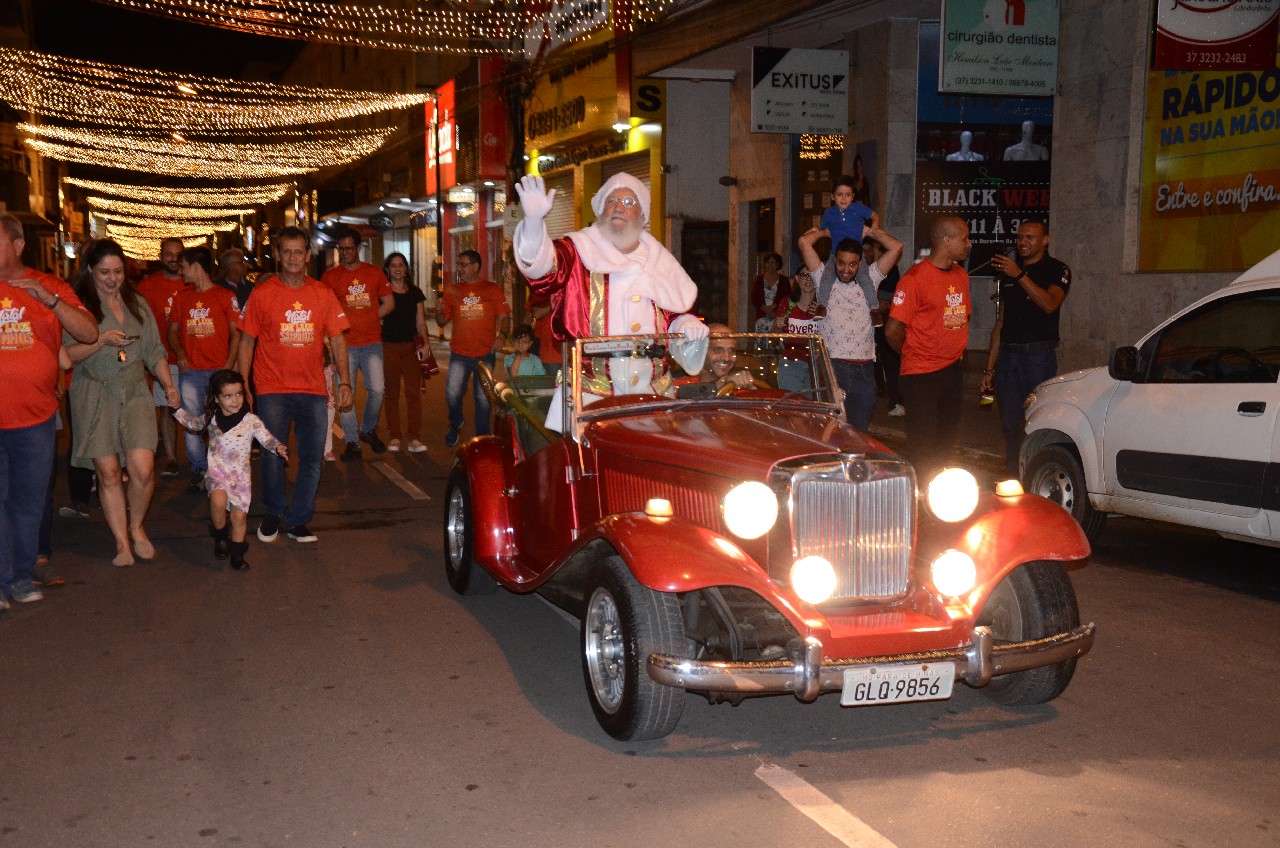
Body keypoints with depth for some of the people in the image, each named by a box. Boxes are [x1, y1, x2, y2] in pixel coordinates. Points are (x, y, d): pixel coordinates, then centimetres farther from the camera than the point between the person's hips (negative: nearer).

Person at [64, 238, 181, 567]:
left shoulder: (137, 303, 13)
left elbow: (154, 351, 16)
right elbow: (66, 354, -5)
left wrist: (169, 385, 5)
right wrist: (102, 340, -17)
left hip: (135, 392, 2)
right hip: (95, 396, -2)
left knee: (143, 468, -12)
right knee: (109, 472, -1)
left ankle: (136, 527, 13)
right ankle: (122, 542, 12)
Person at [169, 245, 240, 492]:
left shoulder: (225, 296, 1)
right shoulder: (181, 297, 13)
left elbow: (236, 333, 1)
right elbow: (172, 330, 18)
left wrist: (229, 365, -10)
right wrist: (179, 353, -1)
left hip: (219, 370, -3)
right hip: (190, 371, 3)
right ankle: (199, 471, 10)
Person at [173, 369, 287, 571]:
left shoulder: (250, 420, -8)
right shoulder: (211, 418, 1)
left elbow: (266, 439, -15)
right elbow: (193, 423, 22)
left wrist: (279, 448, -34)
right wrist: (177, 409, 15)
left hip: (241, 475, 0)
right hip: (217, 473, 0)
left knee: (239, 516, 1)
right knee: (218, 500, -28)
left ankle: (237, 554, 21)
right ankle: (220, 537, -2)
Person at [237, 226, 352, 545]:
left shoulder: (323, 294, 5)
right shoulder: (262, 293, 0)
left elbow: (337, 340, 8)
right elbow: (246, 342, 3)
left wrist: (344, 381, -1)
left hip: (313, 390, 2)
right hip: (272, 390, -2)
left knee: (312, 459, 3)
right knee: (273, 456, 3)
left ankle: (297, 520, 15)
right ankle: (273, 513, 25)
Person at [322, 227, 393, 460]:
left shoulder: (374, 273, 7)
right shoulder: (330, 276, 3)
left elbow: (389, 303, 12)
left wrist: (369, 319, 3)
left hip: (371, 342, 1)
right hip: (344, 343, -1)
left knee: (377, 389, -4)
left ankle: (368, 430, 21)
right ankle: (352, 442, 8)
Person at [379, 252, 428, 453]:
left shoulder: (415, 293, 11)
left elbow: (420, 322, 12)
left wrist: (425, 342, -2)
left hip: (411, 346, 2)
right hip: (389, 346, -2)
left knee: (414, 391, -5)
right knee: (391, 392, 2)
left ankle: (414, 437, -3)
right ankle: (394, 436, 8)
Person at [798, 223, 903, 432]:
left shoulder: (869, 280, 13)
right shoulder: (824, 279, 7)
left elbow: (896, 247, 8)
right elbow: (804, 242, -2)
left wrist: (870, 232, 17)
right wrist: (826, 232, 15)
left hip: (864, 368, 3)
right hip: (834, 365, -3)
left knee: (859, 431, 7)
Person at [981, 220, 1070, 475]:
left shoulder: (1057, 270, 1)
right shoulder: (1008, 271, 18)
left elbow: (1049, 304, -20)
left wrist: (1019, 275, -21)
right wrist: (989, 368, 15)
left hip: (1038, 355, -5)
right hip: (1007, 355, 5)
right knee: (1010, 425, 5)